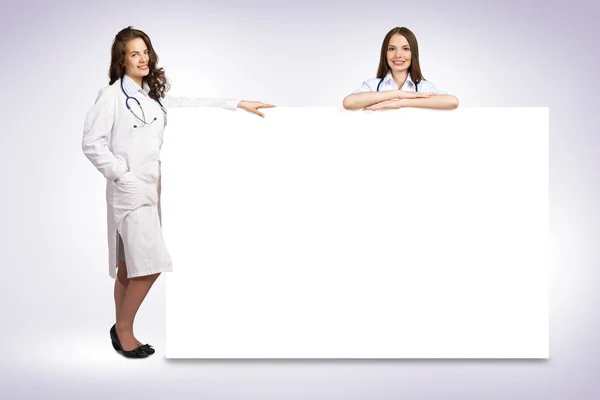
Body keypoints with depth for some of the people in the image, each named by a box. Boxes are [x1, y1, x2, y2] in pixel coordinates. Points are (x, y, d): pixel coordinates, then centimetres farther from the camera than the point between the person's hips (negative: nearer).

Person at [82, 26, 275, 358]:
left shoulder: (154, 94, 15)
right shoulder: (111, 96, -5)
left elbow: (191, 106, 16)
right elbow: (92, 143, -9)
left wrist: (237, 104, 11)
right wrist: (121, 174, -13)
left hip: (151, 189, 7)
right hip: (129, 190, -7)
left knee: (130, 266, 11)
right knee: (151, 264, -12)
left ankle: (121, 330, 22)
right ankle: (123, 329, 7)